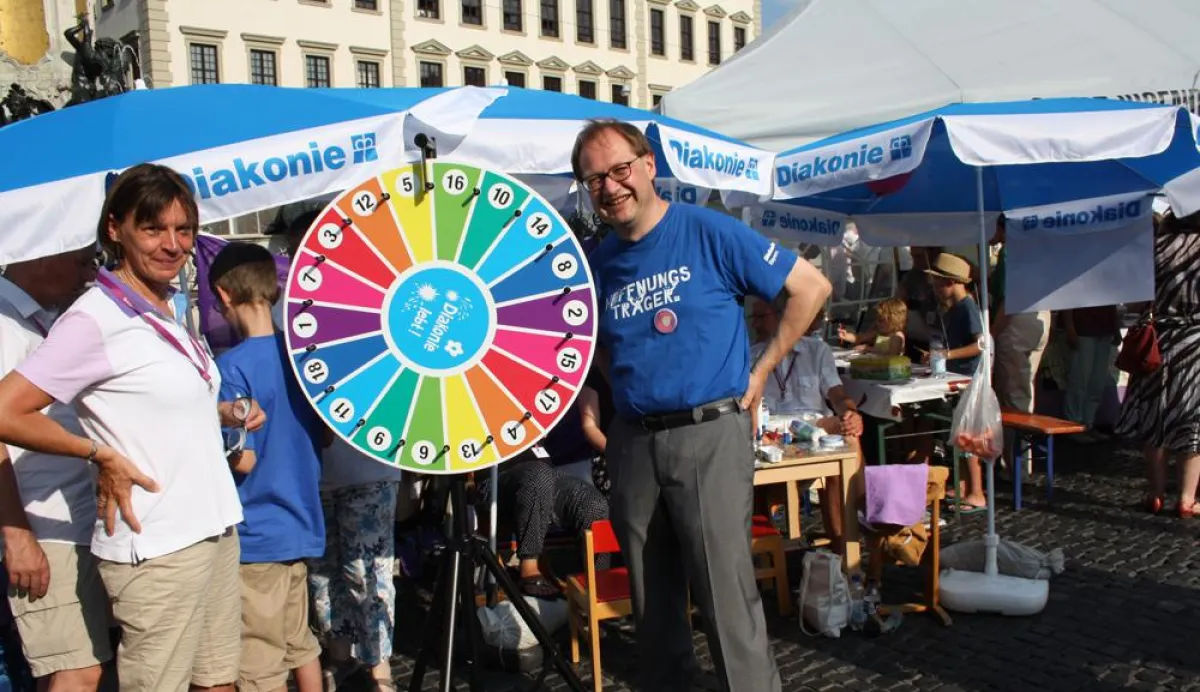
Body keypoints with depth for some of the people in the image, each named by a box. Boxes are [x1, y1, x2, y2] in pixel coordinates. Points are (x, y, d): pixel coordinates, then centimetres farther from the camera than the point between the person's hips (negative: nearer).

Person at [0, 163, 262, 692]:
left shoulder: (168, 312, 11)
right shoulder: (96, 317, -13)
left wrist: (228, 414, 7)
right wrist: (102, 455, -14)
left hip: (215, 530, 8)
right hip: (155, 549, -8)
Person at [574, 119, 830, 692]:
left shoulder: (709, 232, -6)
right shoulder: (599, 261, 8)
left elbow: (811, 287, -3)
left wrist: (761, 370, -2)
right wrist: (627, 386, 8)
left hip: (710, 433, -5)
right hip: (632, 441, 5)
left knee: (725, 592, -5)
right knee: (650, 596, 14)